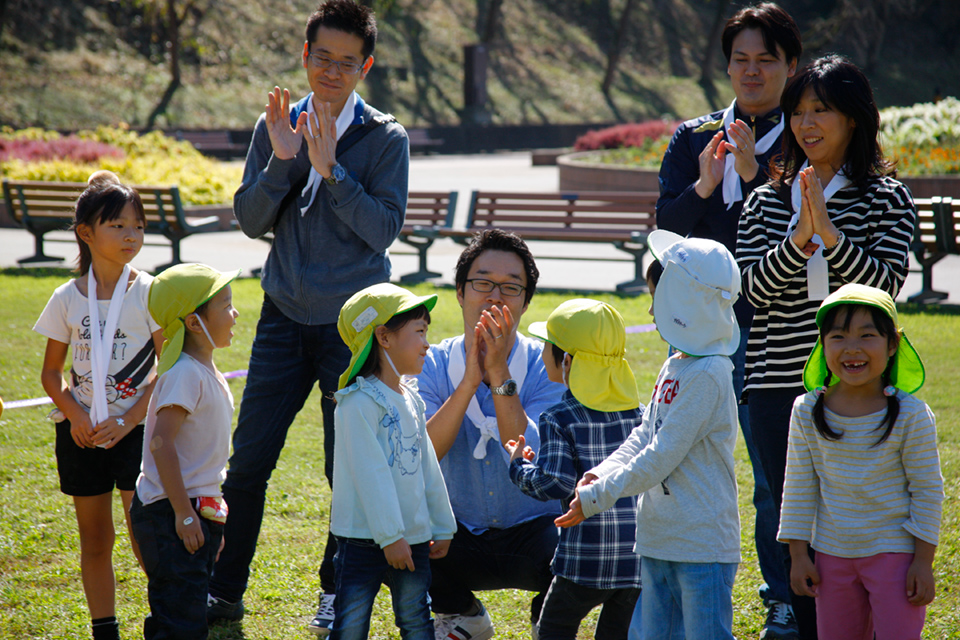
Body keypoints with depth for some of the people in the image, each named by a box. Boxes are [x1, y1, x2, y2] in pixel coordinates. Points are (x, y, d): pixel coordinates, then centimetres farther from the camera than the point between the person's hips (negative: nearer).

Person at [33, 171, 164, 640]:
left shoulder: (150, 293, -6)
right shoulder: (67, 299, 1)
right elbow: (52, 372, 7)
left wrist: (127, 422, -13)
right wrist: (76, 415, -10)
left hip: (137, 429, -3)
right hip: (82, 433, 3)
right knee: (95, 539, 9)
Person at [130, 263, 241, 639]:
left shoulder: (208, 373, 14)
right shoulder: (186, 374, -17)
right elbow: (162, 442, -24)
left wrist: (212, 518, 25)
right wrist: (184, 513, -25)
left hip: (197, 512, 10)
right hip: (171, 514, -10)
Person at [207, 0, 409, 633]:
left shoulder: (386, 138, -4)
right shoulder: (276, 126, 5)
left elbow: (385, 227, -13)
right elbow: (251, 220, 1)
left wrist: (329, 168, -20)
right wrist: (282, 160, -14)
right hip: (285, 317, 2)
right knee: (248, 460, 0)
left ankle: (337, 593, 20)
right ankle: (225, 591, 11)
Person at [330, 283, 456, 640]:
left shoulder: (412, 401, 11)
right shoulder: (359, 403, -14)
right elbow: (371, 474, -19)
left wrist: (442, 527, 20)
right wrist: (390, 536, -21)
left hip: (412, 541, 7)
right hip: (364, 540, -7)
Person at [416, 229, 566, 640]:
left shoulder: (546, 366, -11)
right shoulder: (434, 364, -5)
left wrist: (500, 375, -31)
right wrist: (469, 380, -30)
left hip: (535, 529, -2)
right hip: (462, 539, 2)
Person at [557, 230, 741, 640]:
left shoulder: (708, 376, -18)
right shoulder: (675, 366, 12)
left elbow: (661, 457, -20)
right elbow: (643, 437, 13)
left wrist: (596, 498, -14)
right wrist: (600, 474, -4)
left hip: (703, 544, -10)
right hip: (659, 542, 10)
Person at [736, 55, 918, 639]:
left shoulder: (888, 198, 4)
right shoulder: (766, 203, 11)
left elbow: (887, 283, -8)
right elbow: (753, 288, -1)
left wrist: (829, 231, -18)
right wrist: (799, 239, -16)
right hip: (780, 390, 2)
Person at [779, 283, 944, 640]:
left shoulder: (910, 414, -12)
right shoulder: (807, 412, -4)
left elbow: (927, 489, -6)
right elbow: (800, 486, 4)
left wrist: (923, 561, -7)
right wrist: (798, 555, 3)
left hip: (894, 552, -3)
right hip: (833, 554, 4)